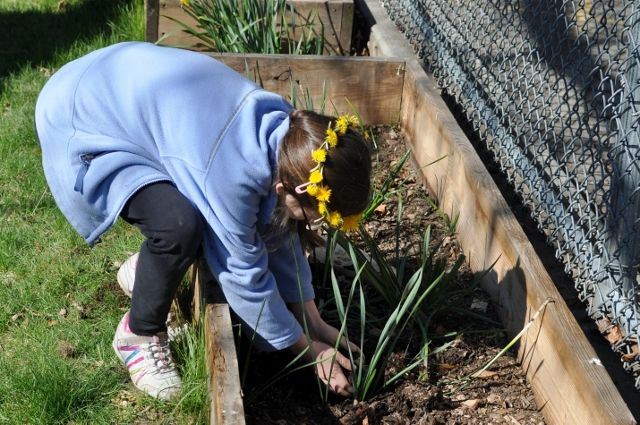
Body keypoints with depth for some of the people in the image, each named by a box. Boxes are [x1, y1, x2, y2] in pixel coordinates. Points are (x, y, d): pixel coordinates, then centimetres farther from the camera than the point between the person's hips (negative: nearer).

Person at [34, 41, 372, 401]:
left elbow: (281, 233, 2)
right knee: (179, 224, -30)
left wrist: (313, 322, 5)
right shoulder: (232, 174, -36)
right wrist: (310, 349, -9)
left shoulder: (290, 132, -13)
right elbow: (245, 277, -21)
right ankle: (140, 335, -2)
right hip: (78, 125, -8)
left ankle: (144, 269, 24)